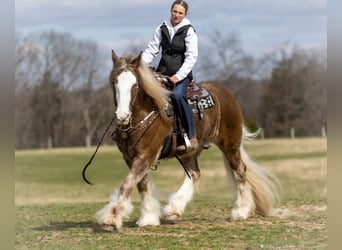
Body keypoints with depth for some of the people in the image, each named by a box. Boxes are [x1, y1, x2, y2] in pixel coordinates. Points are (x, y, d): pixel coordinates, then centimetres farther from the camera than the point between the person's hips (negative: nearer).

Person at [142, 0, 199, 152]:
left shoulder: (188, 31, -3)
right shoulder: (162, 29, 9)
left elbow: (191, 57, -10)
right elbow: (151, 50, 11)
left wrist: (179, 76, -21)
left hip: (181, 73, -5)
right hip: (163, 71, 5)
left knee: (177, 95, -33)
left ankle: (192, 138, -29)